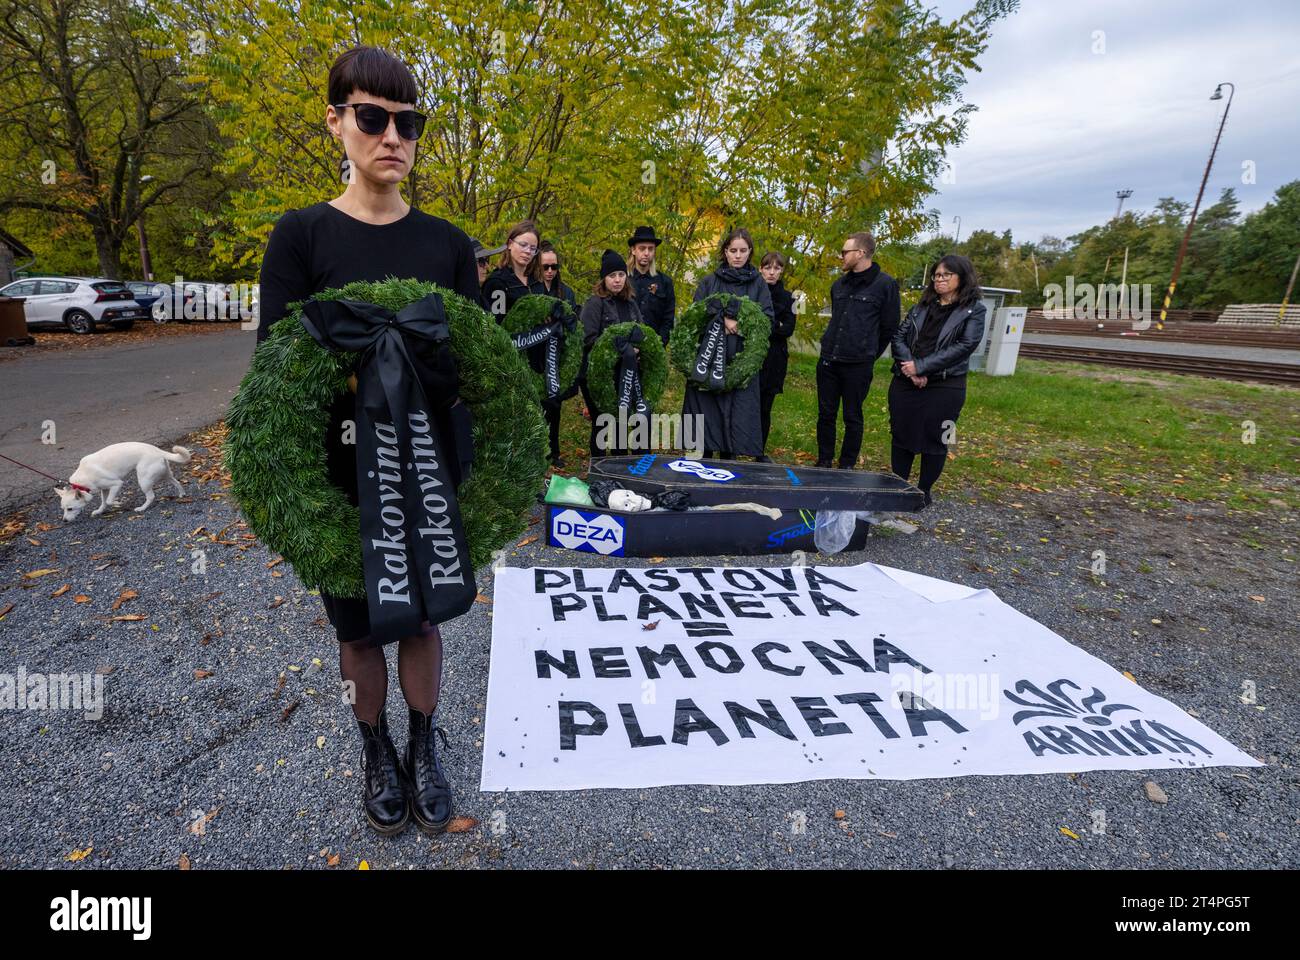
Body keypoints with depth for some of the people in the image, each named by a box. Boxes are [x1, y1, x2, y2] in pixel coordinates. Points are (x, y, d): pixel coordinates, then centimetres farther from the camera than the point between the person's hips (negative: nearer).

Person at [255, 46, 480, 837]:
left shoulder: (448, 243, 2)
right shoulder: (301, 234, -3)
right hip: (341, 476, -1)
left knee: (422, 619, 13)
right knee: (360, 630, 14)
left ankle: (425, 750, 36)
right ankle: (379, 754, 38)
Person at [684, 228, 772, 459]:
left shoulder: (758, 283, 12)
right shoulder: (709, 282, 11)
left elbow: (768, 318, 5)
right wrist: (722, 320, -16)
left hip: (742, 361, 0)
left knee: (737, 415, -3)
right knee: (706, 413, -2)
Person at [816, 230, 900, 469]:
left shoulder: (885, 284, -6)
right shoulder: (839, 285, 12)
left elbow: (889, 327, -1)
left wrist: (869, 355, 5)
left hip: (857, 366, -5)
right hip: (828, 360, 5)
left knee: (852, 418, 5)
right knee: (826, 414, 9)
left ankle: (847, 466, 18)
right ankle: (824, 461, 22)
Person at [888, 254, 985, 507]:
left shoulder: (974, 310, 1)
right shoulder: (922, 306, 13)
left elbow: (964, 346, -12)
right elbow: (899, 336, 3)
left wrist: (921, 367, -17)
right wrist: (909, 367, -15)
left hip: (945, 387, -3)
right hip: (905, 382, 4)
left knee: (934, 441, 3)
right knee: (901, 435, 7)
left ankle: (924, 491, 18)